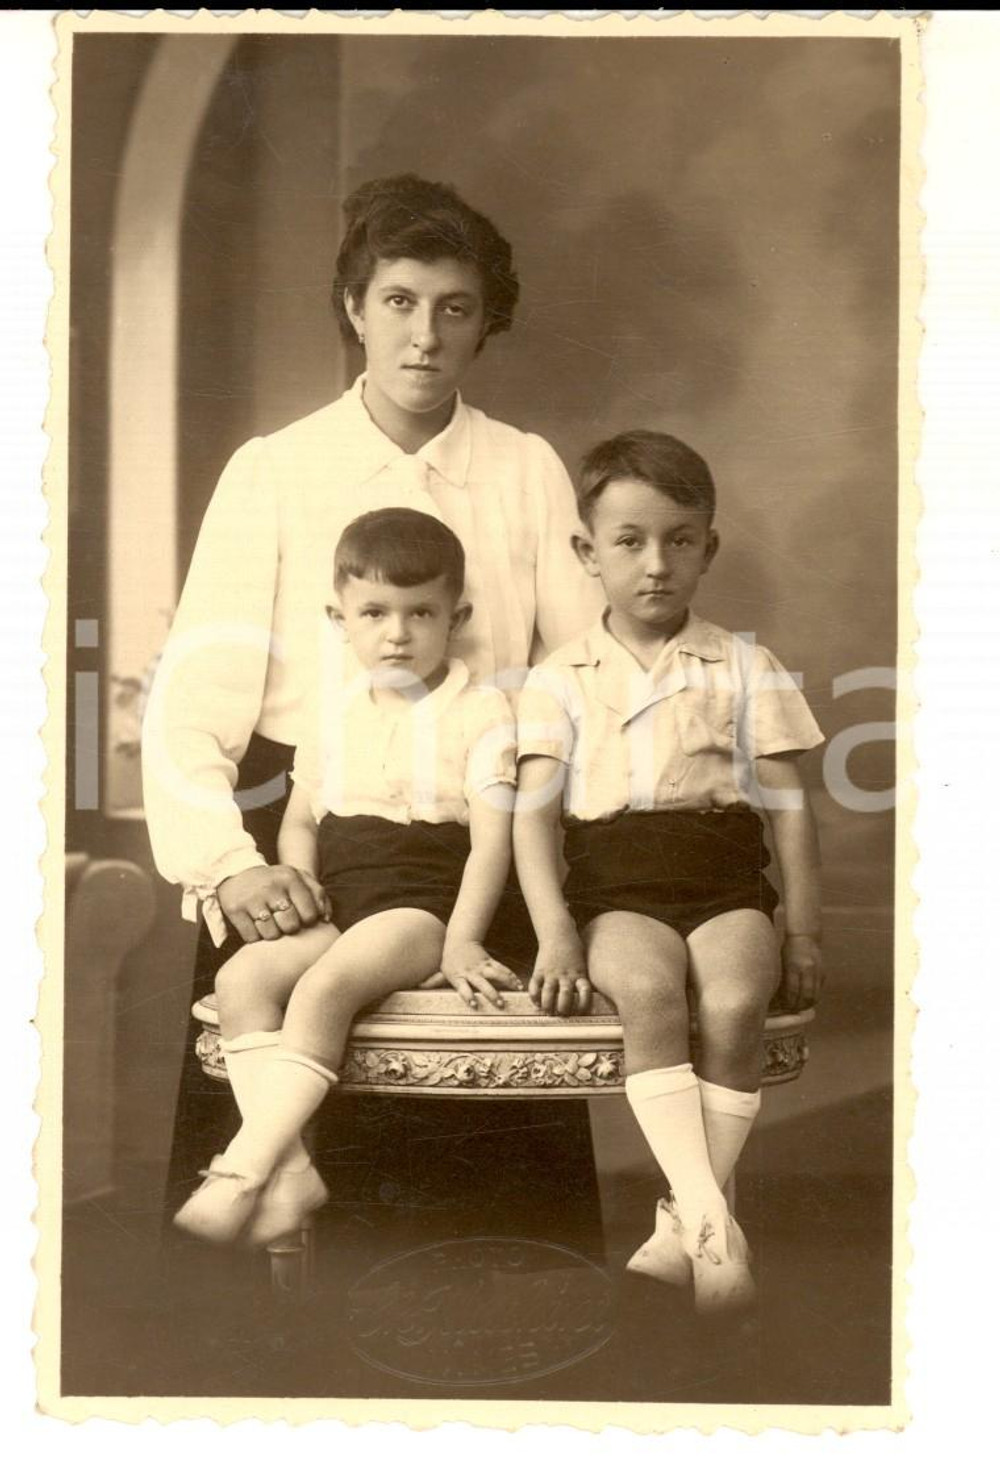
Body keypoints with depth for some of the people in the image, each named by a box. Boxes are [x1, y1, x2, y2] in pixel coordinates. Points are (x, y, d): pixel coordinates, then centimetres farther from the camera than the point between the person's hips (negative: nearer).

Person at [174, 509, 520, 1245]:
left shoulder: (480, 710, -1)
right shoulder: (335, 717, 16)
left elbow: (493, 837, -7)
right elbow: (299, 823, 20)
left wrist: (462, 939, -16)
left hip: (422, 905, -5)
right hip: (337, 908, 6)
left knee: (323, 987, -31)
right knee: (242, 975, -21)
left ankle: (241, 1172, -29)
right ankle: (287, 1171, -28)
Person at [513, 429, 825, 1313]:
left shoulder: (745, 670, 10)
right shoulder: (562, 680, 9)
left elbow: (791, 810, 8)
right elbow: (534, 814, 2)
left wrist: (802, 932, 2)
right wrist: (555, 933, -10)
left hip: (725, 881, 1)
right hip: (616, 887, 0)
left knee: (734, 1001, -29)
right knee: (648, 990, -32)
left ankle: (680, 1230, -22)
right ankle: (713, 1221, -34)